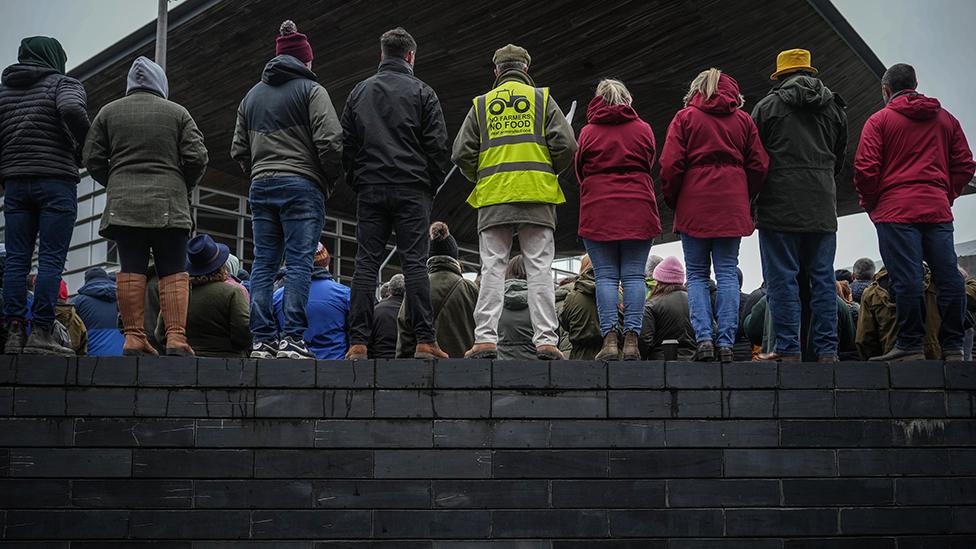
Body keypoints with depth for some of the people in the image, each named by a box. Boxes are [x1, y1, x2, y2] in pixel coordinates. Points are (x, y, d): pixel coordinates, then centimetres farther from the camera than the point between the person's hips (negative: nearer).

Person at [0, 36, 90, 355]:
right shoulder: (64, 84, 2)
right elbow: (72, 110, -20)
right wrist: (83, 146, -4)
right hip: (56, 180, -5)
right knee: (51, 260, -6)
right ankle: (40, 333, -11)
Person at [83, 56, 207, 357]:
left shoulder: (109, 112, 12)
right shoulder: (177, 113, 7)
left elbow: (93, 158, 8)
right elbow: (197, 157, 0)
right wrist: (183, 186, 16)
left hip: (122, 204, 2)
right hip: (168, 205, -2)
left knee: (130, 268, 1)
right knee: (173, 271, -2)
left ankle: (133, 336, -4)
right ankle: (176, 337, -10)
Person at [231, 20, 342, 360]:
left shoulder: (252, 95, 18)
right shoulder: (311, 90, 0)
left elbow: (238, 150, 18)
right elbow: (329, 141, -11)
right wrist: (331, 182, 2)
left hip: (260, 187, 5)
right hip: (301, 185, -5)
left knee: (263, 264, 5)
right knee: (299, 262, -6)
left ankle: (262, 339, 2)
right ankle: (292, 339, -11)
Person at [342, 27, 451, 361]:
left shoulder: (359, 92, 13)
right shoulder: (422, 92, 3)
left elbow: (346, 144, 12)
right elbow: (438, 145, -2)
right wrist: (434, 184, 7)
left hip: (370, 188, 3)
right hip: (412, 188, -2)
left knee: (366, 263, 2)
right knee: (414, 262, -4)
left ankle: (358, 343, -2)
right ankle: (425, 341, -7)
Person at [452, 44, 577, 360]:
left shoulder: (481, 105, 13)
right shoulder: (542, 99, 10)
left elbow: (462, 154, 6)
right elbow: (565, 145, -1)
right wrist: (551, 172, 16)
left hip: (493, 198, 1)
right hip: (537, 196, -1)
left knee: (492, 270, 1)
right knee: (539, 270, -1)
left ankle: (485, 339, -6)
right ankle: (546, 341, -6)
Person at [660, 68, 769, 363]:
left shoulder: (685, 117, 3)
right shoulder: (744, 120, 11)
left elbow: (670, 165, -5)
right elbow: (759, 165, 6)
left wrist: (672, 199, 7)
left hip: (694, 205, -2)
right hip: (732, 206, 2)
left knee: (697, 275, 5)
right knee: (727, 274, 3)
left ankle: (704, 338, -7)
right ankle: (726, 342, -3)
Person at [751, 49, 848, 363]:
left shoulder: (767, 106, 0)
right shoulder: (834, 107, 13)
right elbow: (840, 160, 18)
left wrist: (749, 205, 9)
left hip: (779, 207, -4)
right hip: (822, 209, 4)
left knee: (782, 279, -1)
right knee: (823, 279, 7)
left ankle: (787, 348, -2)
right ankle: (827, 349, 7)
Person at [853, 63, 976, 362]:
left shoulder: (879, 120, 2)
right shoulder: (946, 119, 16)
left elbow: (865, 169, -6)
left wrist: (870, 203, 6)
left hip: (896, 210, -4)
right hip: (938, 210, 4)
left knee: (907, 280, -6)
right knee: (948, 277, 4)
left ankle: (910, 345, -4)